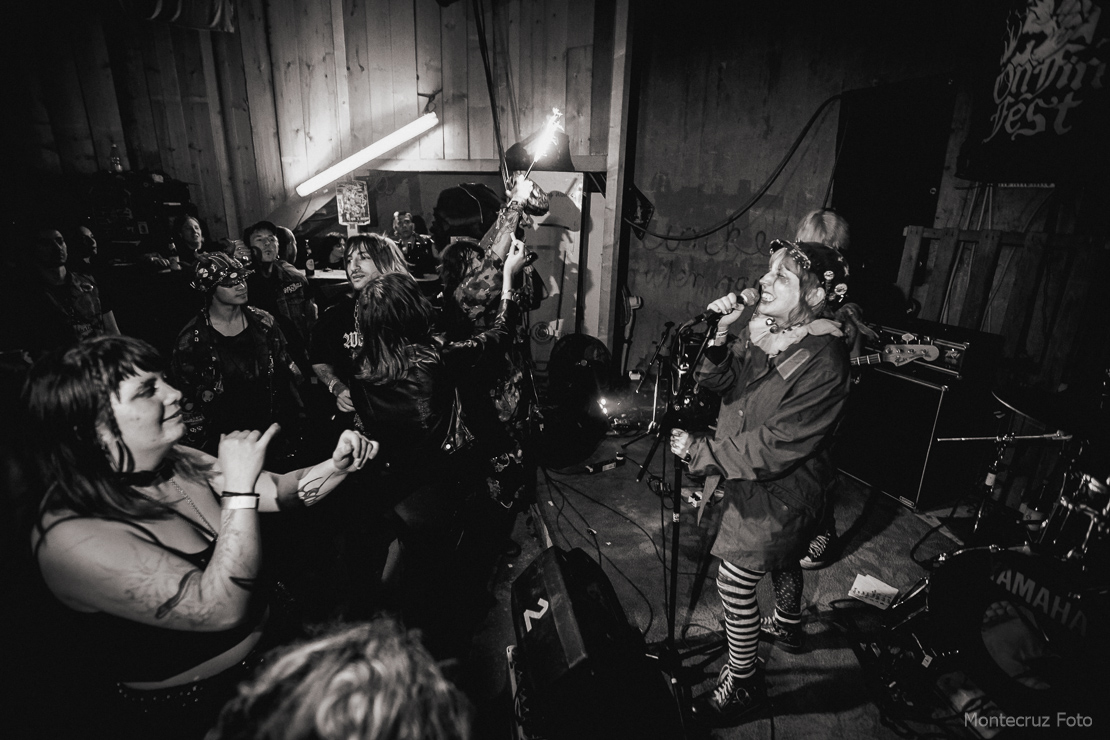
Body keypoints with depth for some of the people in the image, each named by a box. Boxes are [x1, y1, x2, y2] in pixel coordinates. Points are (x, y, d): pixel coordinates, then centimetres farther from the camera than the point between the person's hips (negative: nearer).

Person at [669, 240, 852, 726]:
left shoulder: (823, 362, -28)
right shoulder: (763, 327, -6)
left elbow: (776, 446, -29)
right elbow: (720, 382, -9)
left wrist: (700, 450, -24)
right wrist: (718, 333, -26)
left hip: (779, 490, -8)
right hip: (752, 479, 8)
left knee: (734, 583, 0)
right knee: (781, 558, 30)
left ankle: (742, 682, 23)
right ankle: (787, 627, 56)